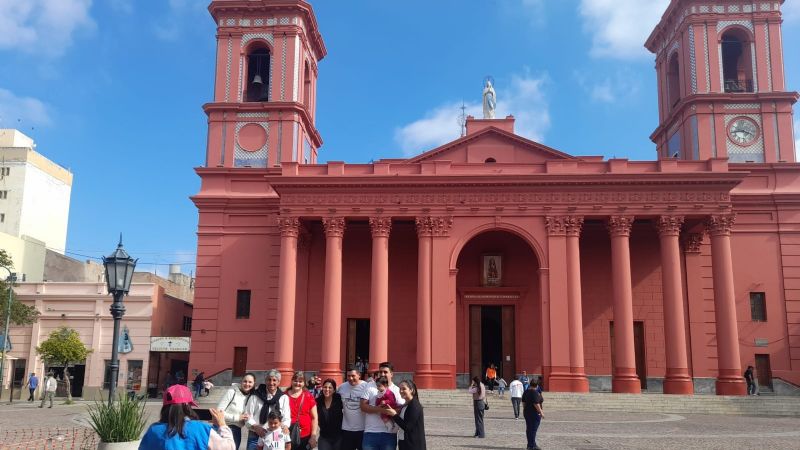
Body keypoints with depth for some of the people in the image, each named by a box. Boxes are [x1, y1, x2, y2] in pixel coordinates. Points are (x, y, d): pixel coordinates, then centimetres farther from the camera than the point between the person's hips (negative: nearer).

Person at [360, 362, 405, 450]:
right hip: (370, 432, 0)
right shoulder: (370, 387, 5)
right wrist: (378, 409, -19)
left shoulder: (397, 390, 5)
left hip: (389, 433, 0)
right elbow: (363, 406, -5)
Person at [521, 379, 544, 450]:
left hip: (527, 413, 8)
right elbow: (536, 404, -23)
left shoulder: (526, 392, 8)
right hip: (535, 413, -8)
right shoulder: (535, 393, -18)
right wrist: (541, 412, -17)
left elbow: (523, 402, 15)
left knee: (528, 428, 12)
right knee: (534, 429, -4)